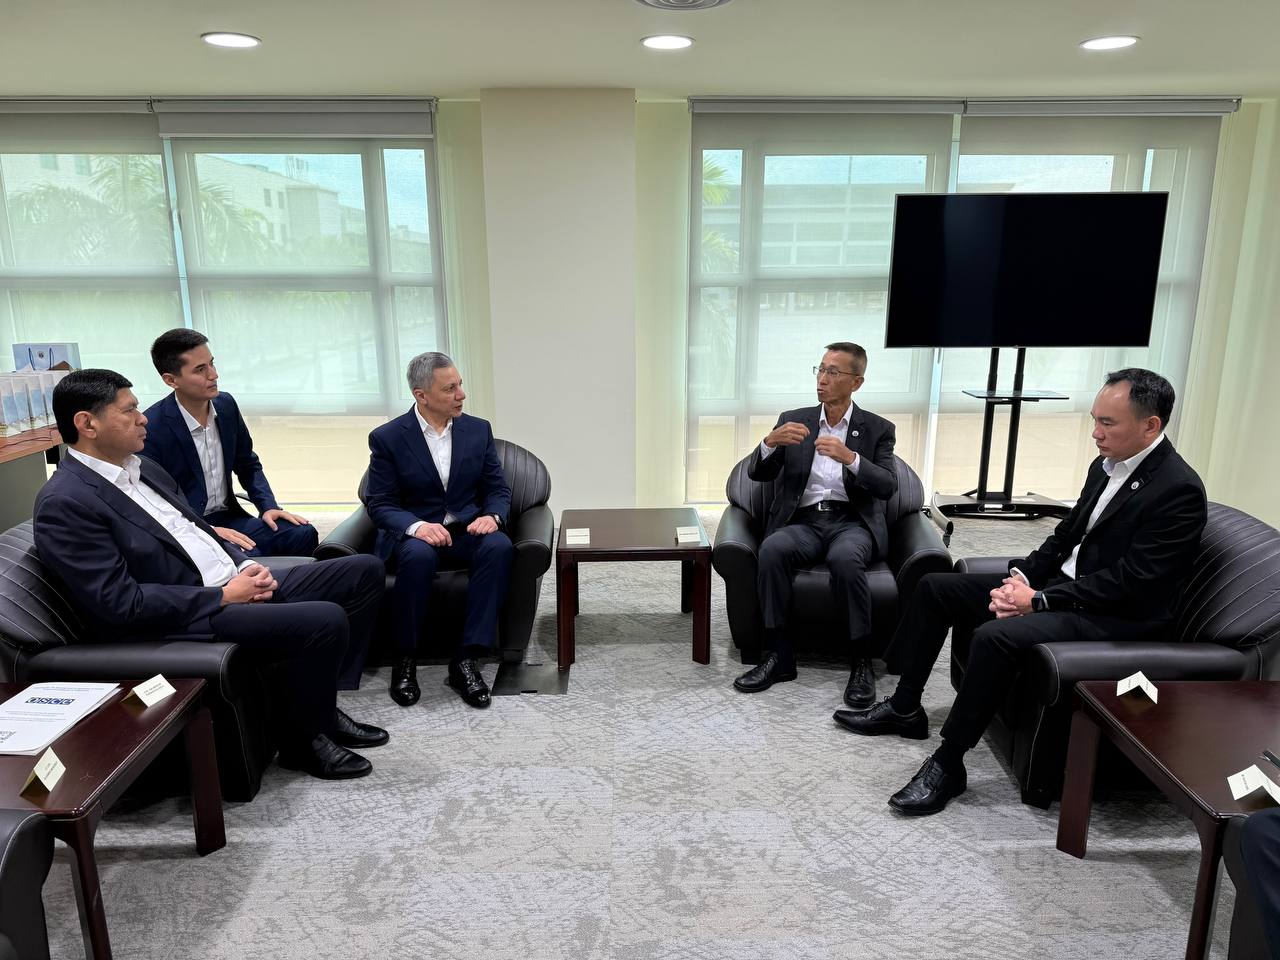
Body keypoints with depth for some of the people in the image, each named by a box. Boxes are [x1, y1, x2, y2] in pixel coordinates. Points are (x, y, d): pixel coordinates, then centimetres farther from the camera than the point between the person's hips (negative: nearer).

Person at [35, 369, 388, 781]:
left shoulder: (142, 468, 14)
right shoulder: (64, 503, -14)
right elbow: (120, 602, -20)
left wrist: (246, 566, 1)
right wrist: (223, 596, -17)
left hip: (235, 585, 10)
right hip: (182, 621, -9)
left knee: (366, 571, 3)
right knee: (326, 620, -29)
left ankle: (320, 704, 9)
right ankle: (303, 740, -2)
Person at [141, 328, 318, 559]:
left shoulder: (226, 405, 2)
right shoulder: (151, 427, -16)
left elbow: (248, 464, 15)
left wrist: (269, 506, 0)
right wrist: (207, 530, -23)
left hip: (229, 518, 6)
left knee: (303, 534, -15)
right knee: (248, 560, -32)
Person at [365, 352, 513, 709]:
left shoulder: (478, 430, 5)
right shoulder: (387, 438, -4)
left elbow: (498, 490, 7)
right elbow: (379, 503, -5)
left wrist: (492, 516, -17)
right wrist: (417, 526, -26)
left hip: (466, 531, 3)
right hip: (411, 533, -2)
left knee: (499, 546, -31)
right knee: (419, 555, -38)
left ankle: (466, 659, -27)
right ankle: (405, 659, -17)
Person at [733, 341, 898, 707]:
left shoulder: (878, 429, 8)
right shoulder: (793, 420, 12)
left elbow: (888, 486, -5)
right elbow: (758, 474, 5)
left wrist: (850, 457, -22)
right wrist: (770, 441, -16)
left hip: (853, 522, -1)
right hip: (802, 521, 2)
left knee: (844, 558, -36)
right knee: (772, 549, -32)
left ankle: (862, 662, -21)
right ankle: (778, 654, -22)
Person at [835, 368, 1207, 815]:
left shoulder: (1179, 490, -19)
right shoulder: (1106, 465, 8)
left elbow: (1128, 581, -23)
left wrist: (1038, 601, -22)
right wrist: (1022, 576, -2)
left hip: (1114, 615, -9)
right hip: (1059, 581, 10)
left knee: (995, 636, -34)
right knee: (935, 586, 3)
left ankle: (948, 763, -18)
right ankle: (904, 708, 13)